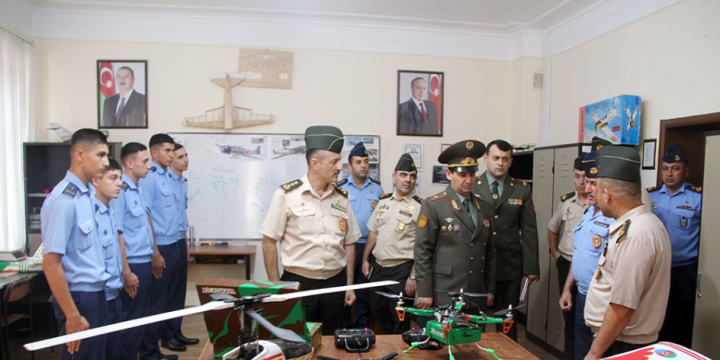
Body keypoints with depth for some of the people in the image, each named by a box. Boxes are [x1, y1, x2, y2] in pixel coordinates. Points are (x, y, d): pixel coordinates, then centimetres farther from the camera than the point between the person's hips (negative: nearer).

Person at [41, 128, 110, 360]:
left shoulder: (86, 194, 6)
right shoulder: (63, 200, -20)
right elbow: (51, 264, -22)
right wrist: (73, 316, -19)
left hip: (96, 293, 8)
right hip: (78, 297, -8)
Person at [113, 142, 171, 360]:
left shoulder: (139, 189, 9)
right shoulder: (120, 191, -16)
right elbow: (117, 234, -19)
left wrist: (155, 254, 20)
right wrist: (126, 272, -20)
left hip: (146, 262, 8)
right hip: (133, 265, -8)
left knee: (143, 315, 19)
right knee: (133, 319, 4)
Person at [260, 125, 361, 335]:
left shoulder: (341, 198, 5)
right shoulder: (287, 195, -7)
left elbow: (349, 244, 10)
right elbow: (269, 242, -4)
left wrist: (349, 286, 9)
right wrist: (275, 286, -5)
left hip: (335, 283, 4)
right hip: (298, 283, -3)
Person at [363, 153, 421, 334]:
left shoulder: (419, 206, -11)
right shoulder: (384, 200, 7)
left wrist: (413, 276, -16)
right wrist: (365, 259, 11)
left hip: (401, 270, -5)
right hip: (378, 266, 6)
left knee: (399, 319, 6)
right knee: (378, 311, 19)